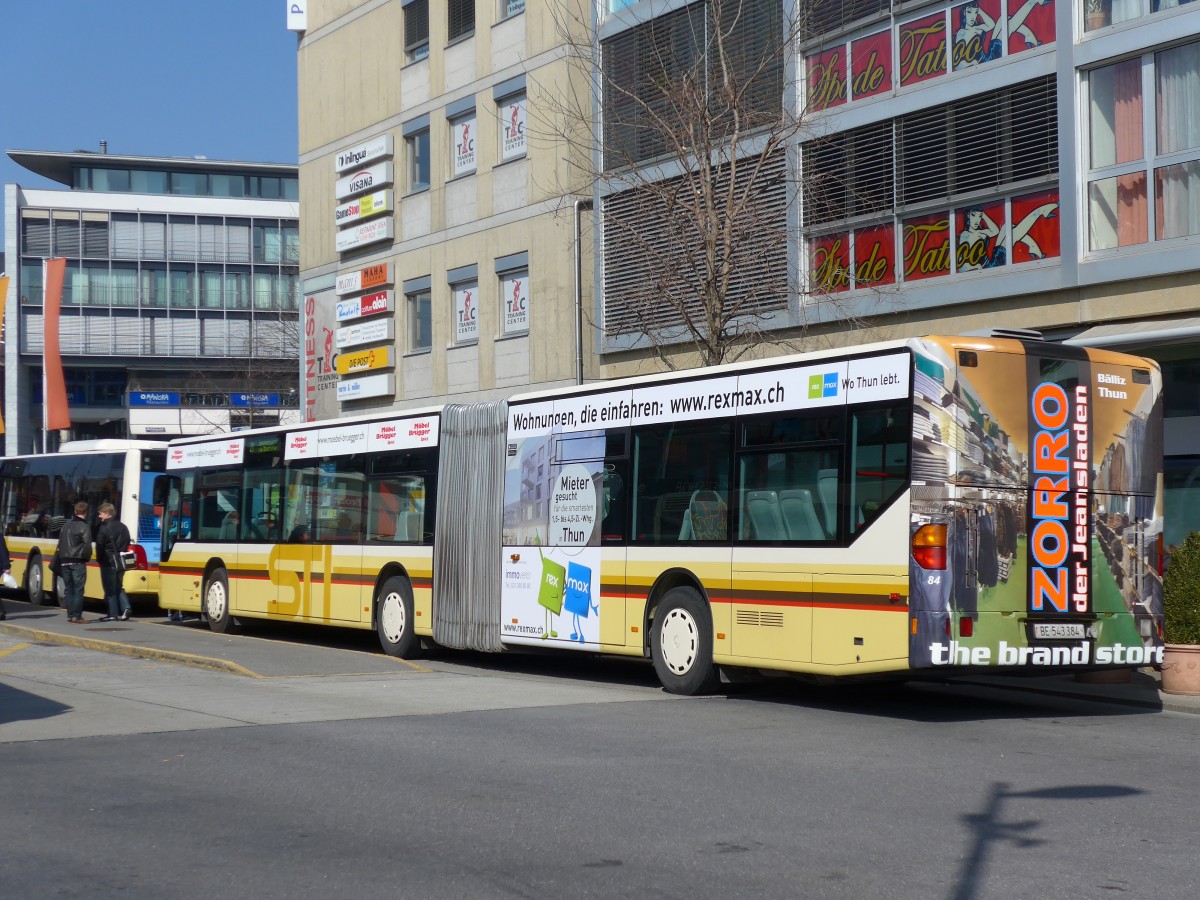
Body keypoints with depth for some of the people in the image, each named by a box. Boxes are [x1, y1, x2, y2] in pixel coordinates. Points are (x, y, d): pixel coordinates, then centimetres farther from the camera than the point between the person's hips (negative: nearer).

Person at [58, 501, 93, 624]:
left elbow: (60, 543, 15)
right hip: (78, 562, -6)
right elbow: (87, 545, -16)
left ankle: (70, 615, 12)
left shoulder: (66, 526, 14)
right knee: (78, 590, -4)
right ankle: (76, 616, -7)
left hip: (64, 562, 6)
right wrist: (87, 557, -1)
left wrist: (62, 558, 17)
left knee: (69, 589, 12)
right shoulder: (84, 526, -9)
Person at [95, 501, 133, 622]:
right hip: (120, 562, 7)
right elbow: (127, 544, 15)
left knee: (110, 589, 1)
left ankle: (113, 614, 2)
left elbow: (99, 546, -10)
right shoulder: (122, 527, 11)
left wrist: (100, 559, 4)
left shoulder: (104, 528, -12)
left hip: (109, 563, -7)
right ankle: (126, 608, 0)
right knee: (118, 587, 17)